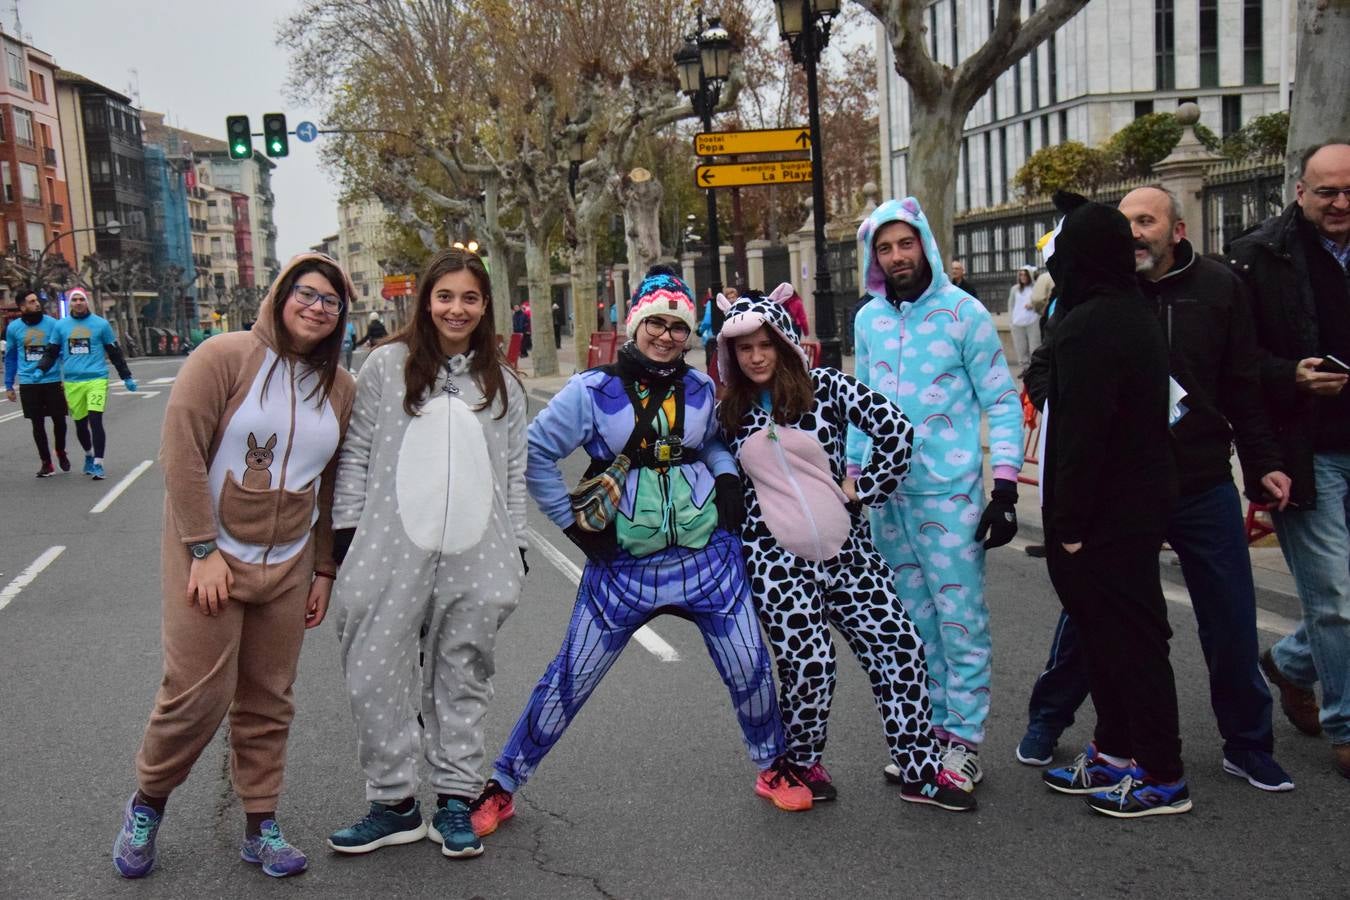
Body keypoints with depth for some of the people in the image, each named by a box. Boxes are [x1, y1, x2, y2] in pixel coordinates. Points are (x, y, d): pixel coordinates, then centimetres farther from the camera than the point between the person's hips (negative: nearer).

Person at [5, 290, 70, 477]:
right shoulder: (14, 328, 3)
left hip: (53, 380, -1)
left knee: (59, 420, 4)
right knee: (37, 424, 5)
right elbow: (10, 357, 12)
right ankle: (46, 463, 15)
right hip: (28, 383, 1)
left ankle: (61, 452, 32)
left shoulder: (52, 324, -3)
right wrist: (8, 385, 10)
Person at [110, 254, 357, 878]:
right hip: (209, 555, -4)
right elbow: (181, 450, -13)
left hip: (287, 564, 4)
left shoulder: (339, 387, 5)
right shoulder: (226, 357, -9)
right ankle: (147, 803, 23)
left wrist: (325, 570, 9)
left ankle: (260, 825, 23)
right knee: (198, 694, -4)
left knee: (268, 702, 9)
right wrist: (204, 549, -15)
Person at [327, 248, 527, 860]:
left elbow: (514, 472, 13)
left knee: (462, 681, 9)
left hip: (475, 560, 2)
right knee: (376, 677, 2)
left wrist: (515, 551, 10)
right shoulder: (387, 365, 3)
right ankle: (395, 802, 17)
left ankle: (455, 802, 21)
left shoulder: (502, 383, 11)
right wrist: (345, 534, -2)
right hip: (391, 554, -1)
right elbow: (356, 454, 3)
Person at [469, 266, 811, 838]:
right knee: (570, 679, 4)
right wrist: (574, 523, -7)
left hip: (706, 555, 3)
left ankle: (773, 767, 34)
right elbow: (534, 453, -4)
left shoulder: (700, 389, 6)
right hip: (622, 565, -3)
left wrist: (727, 476, 5)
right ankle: (501, 786, 21)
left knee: (750, 668, 7)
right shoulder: (594, 391, -7)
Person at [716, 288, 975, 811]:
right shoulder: (728, 413, 5)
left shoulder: (825, 387, -3)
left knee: (899, 647, -1)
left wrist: (862, 491, -5)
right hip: (775, 559, 0)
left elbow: (897, 429, -8)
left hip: (844, 548, 1)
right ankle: (801, 764, 23)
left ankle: (921, 771, 15)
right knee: (809, 665, -4)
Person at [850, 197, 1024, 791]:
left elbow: (1003, 402, -5)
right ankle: (931, 732, 24)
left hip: (950, 494, -5)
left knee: (960, 620, 0)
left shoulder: (964, 313, -6)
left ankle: (964, 741, 12)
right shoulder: (868, 319, 8)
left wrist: (1005, 488, -11)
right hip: (888, 493, 5)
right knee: (914, 622, 12)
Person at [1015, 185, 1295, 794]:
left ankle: (1248, 747, 26)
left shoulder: (1219, 289, 0)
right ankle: (1046, 723, 29)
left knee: (1232, 620, 7)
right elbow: (1041, 376, 1)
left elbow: (1244, 388, 7)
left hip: (1204, 485, 2)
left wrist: (1264, 464, 4)